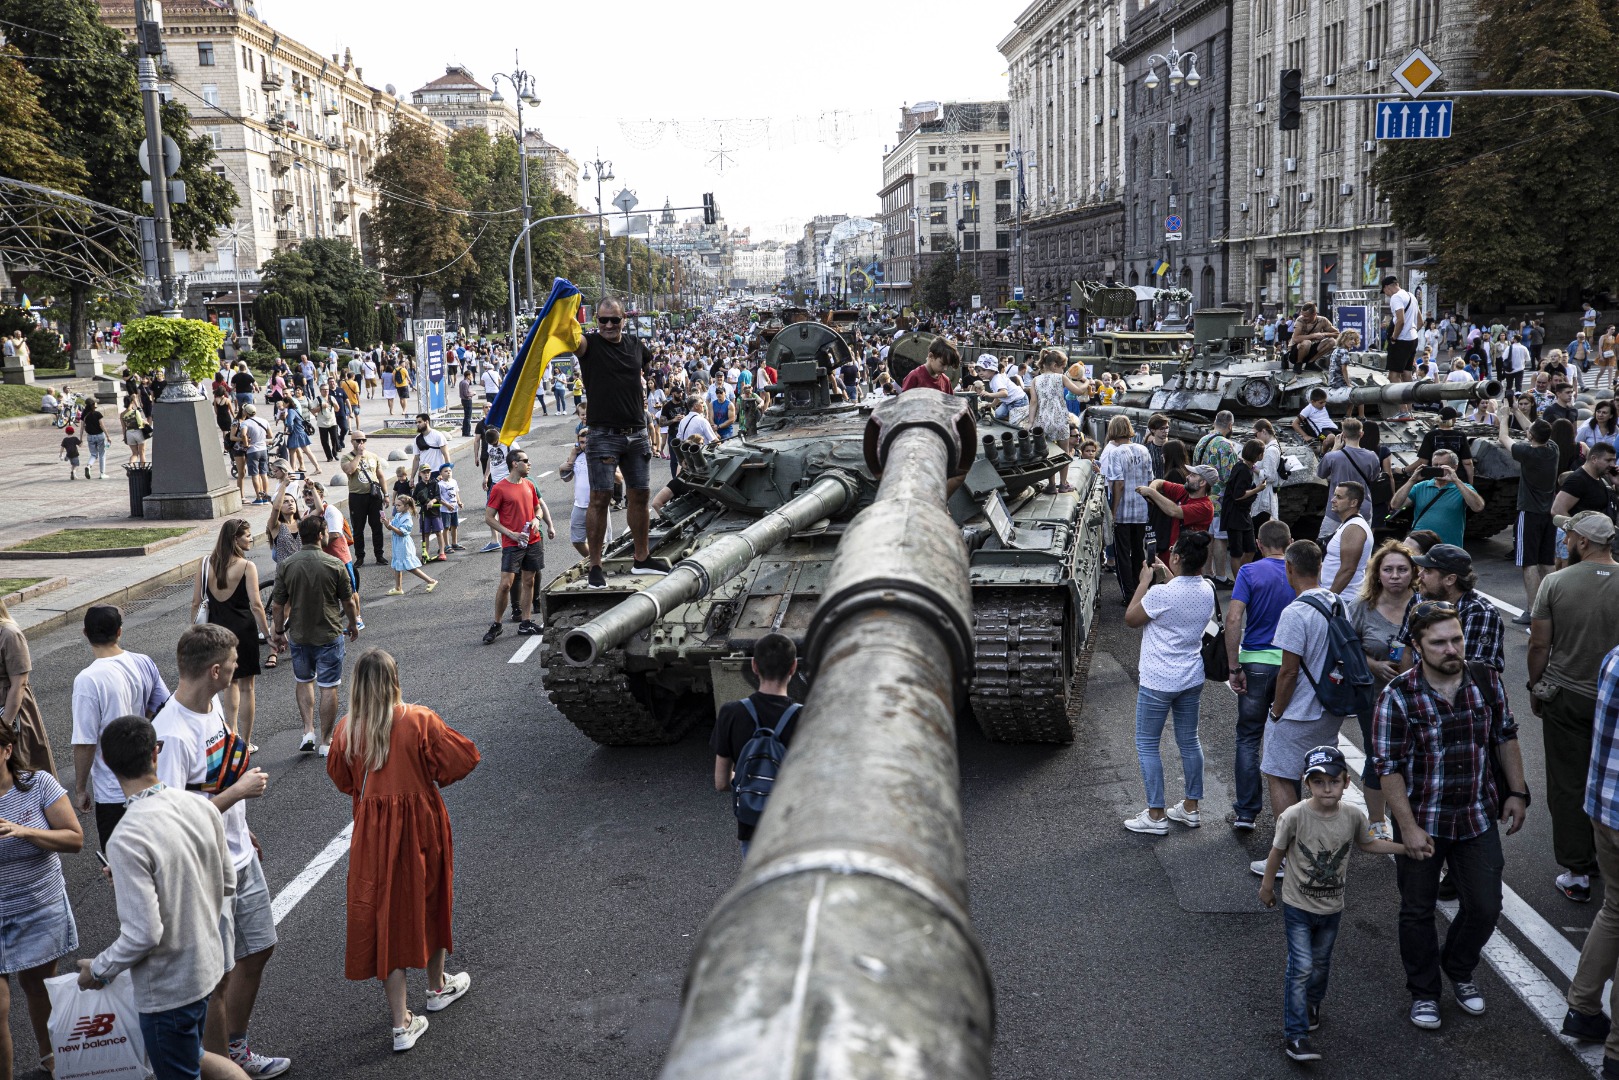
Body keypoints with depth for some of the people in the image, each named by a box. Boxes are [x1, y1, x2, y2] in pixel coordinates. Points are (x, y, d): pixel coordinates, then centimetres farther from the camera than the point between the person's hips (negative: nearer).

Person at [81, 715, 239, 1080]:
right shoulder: (200, 807, -7)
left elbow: (144, 934, -25)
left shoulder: (127, 840, -27)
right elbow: (227, 883, 4)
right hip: (207, 964, 7)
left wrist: (98, 971, -8)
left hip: (166, 986, -7)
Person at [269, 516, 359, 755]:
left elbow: (277, 606, -4)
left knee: (304, 682, 22)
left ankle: (308, 731, 13)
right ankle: (326, 742, 12)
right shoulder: (334, 565, -13)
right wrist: (353, 624, 13)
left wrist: (279, 631, 12)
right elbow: (348, 602, -4)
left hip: (298, 635, 3)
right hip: (329, 635, -3)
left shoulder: (286, 565, -8)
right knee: (328, 688, 6)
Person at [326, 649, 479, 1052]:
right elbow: (464, 757, -10)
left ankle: (401, 1023, 10)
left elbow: (341, 779, 7)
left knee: (385, 912, 8)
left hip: (373, 833, 1)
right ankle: (437, 987, 43)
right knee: (429, 901, 22)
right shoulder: (420, 721, -18)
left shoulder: (346, 731, -9)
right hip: (421, 824, -1)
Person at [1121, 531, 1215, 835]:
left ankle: (1156, 816, 10)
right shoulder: (1207, 591, -2)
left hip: (1158, 683, -7)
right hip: (1192, 679, 7)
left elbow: (1130, 619, -7)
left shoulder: (1161, 594, -24)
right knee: (1189, 741, 18)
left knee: (1147, 745, 6)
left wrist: (1145, 581, -3)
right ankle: (1190, 808, 28)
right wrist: (1168, 576, 18)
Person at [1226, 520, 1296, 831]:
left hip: (1256, 662, -2)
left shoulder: (1250, 572, -7)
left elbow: (1233, 619, -16)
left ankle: (1246, 812, 6)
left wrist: (1235, 668, -12)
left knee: (1248, 740, 7)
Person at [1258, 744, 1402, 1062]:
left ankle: (1311, 1004, 49)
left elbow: (1367, 843, 8)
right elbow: (1277, 852, -9)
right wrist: (1267, 887, 2)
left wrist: (1406, 847, 2)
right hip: (1298, 906, -4)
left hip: (1332, 908, 4)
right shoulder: (1295, 816, -25)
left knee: (1321, 963, 22)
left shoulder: (1353, 815, -14)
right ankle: (1294, 1035, -1)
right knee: (1301, 968, -7)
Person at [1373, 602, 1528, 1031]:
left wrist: (1516, 792, 8)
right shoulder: (1398, 697, -18)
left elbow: (1505, 737, 10)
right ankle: (1423, 992, 31)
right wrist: (1408, 828, -17)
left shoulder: (1486, 681, -5)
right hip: (1421, 822, -3)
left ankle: (1459, 969, 39)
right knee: (1418, 912, 11)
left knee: (1485, 907, 10)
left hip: (1478, 818, 3)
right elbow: (1388, 767, -16)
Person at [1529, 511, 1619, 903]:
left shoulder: (1555, 583, -11)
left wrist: (1535, 688, 7)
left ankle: (1576, 874, 9)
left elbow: (1539, 644, -7)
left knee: (1568, 786, 6)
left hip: (1564, 698, -1)